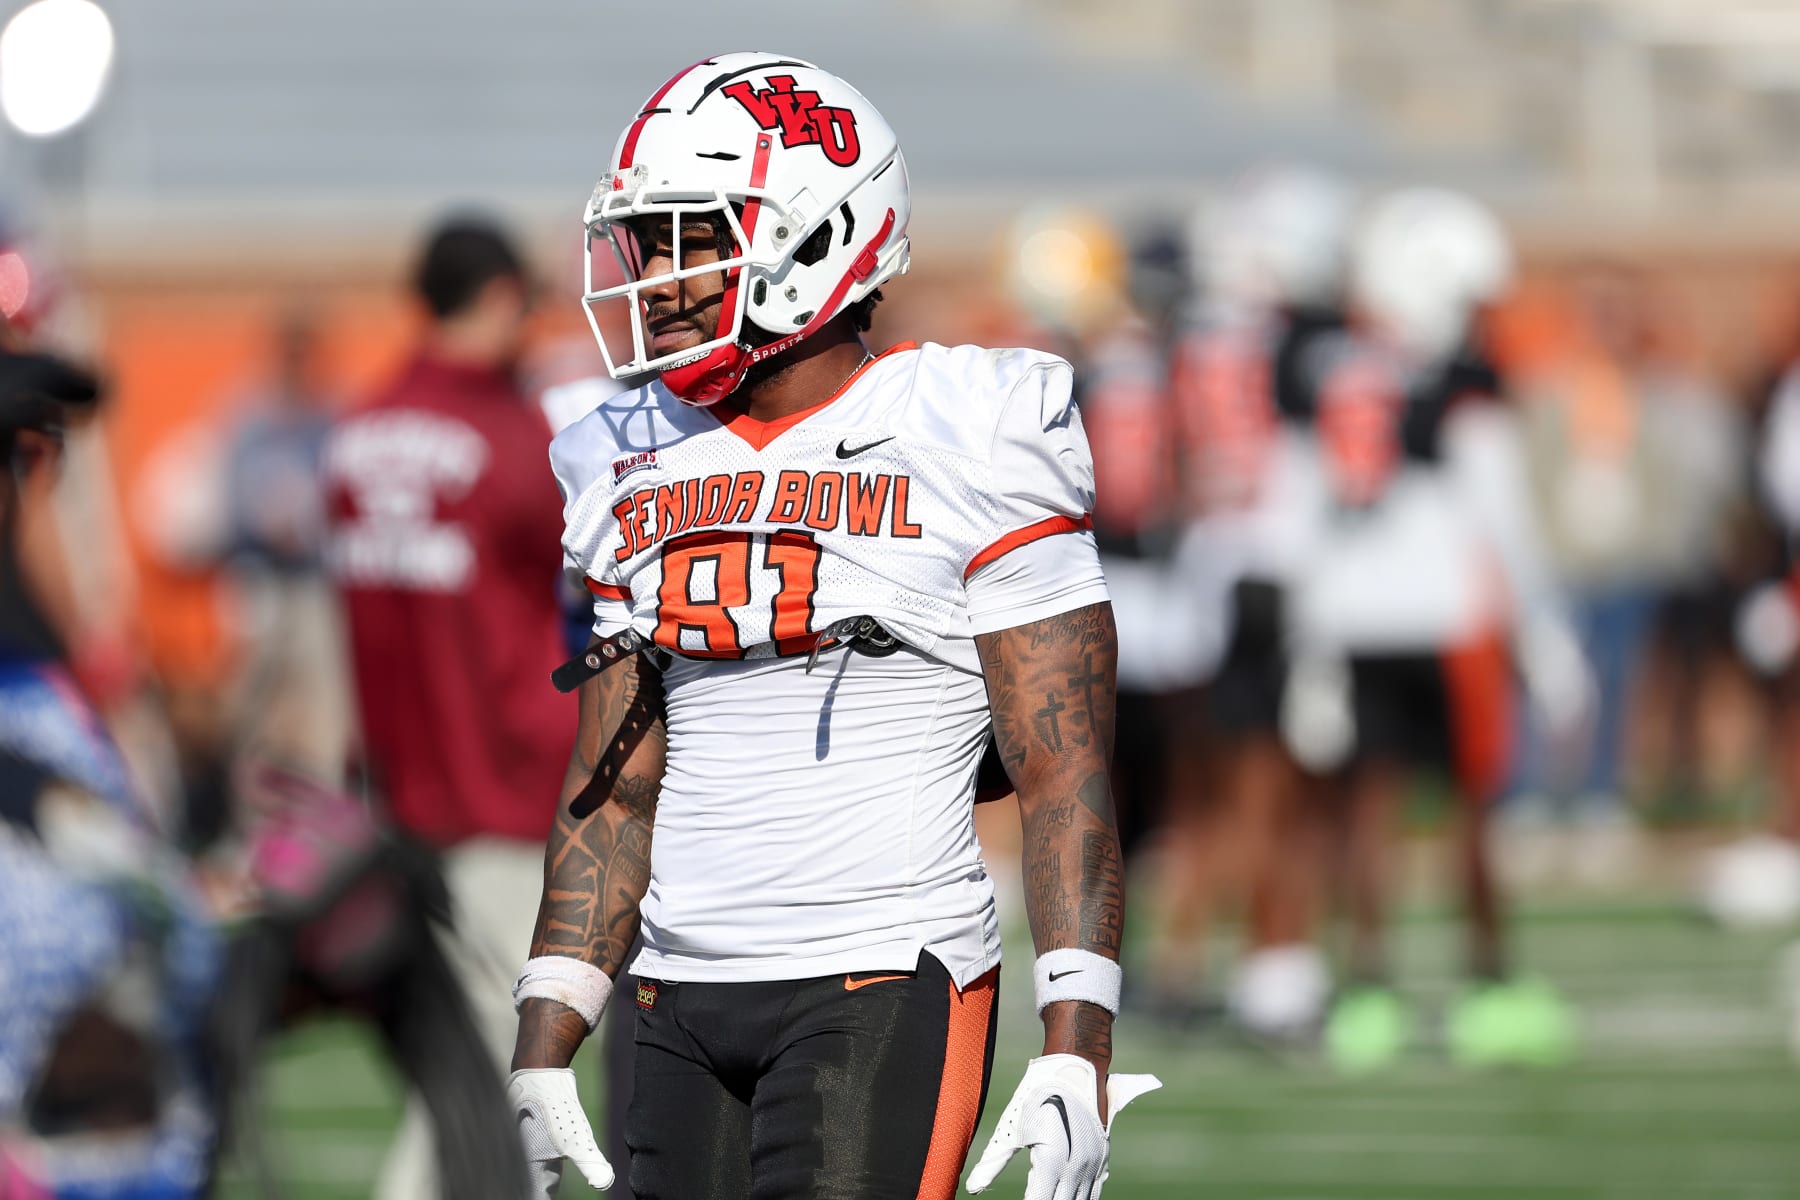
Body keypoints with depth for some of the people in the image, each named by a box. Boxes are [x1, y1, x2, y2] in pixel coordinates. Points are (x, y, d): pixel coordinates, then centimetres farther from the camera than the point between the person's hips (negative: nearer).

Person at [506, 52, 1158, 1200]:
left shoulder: (966, 449, -6)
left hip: (883, 987, -6)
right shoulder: (640, 473, 12)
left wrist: (1076, 1054, -16)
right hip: (687, 1006, 6)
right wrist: (544, 1051, 10)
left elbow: (1065, 775, -9)